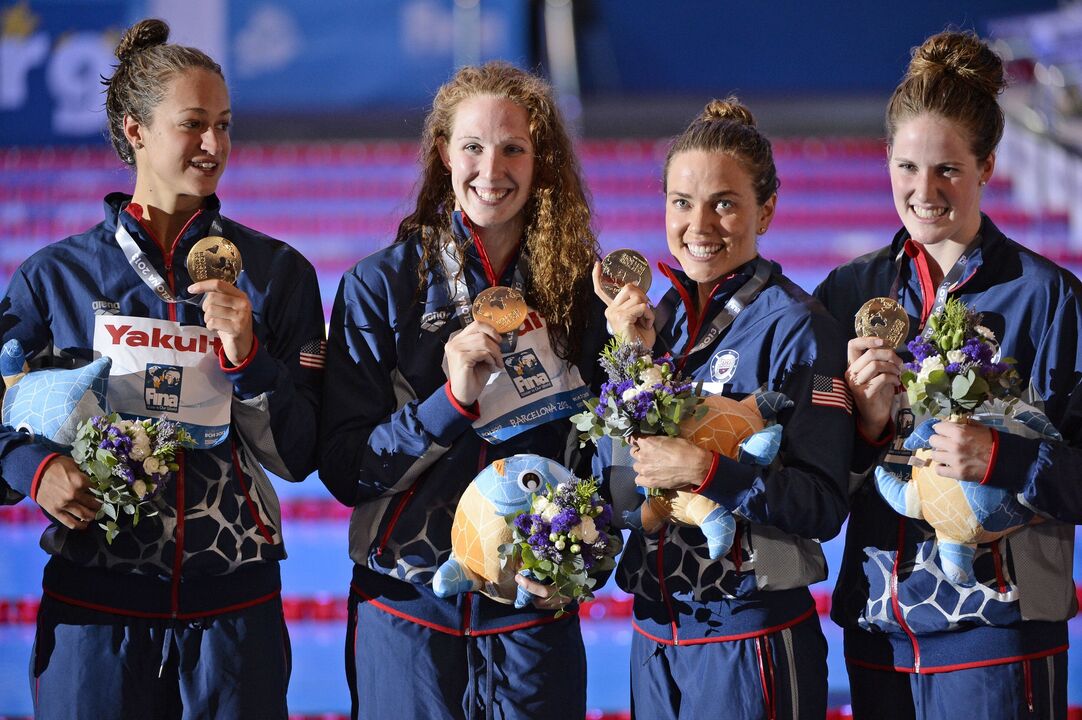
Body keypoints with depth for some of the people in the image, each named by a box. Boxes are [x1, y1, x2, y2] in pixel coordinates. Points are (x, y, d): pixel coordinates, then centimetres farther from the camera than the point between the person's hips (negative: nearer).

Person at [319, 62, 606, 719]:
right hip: (408, 611, -1)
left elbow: (606, 461, 6)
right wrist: (451, 400, -20)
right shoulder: (380, 286, -4)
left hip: (537, 616, 1)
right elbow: (343, 470, -7)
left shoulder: (582, 290, 2)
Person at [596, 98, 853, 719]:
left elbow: (825, 505, -16)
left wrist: (705, 469, -27)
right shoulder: (662, 318, 7)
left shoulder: (796, 327, -11)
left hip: (752, 640, -6)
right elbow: (612, 479, 5)